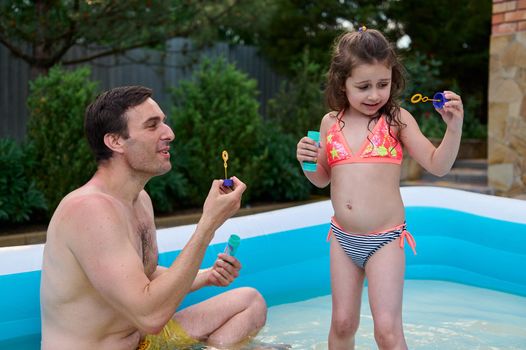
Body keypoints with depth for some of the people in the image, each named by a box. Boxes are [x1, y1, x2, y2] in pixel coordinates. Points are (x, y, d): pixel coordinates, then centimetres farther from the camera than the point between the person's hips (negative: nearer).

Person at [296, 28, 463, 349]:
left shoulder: (397, 119, -6)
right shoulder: (331, 123, 3)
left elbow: (438, 166, -8)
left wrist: (454, 127, -22)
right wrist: (306, 161, -6)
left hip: (385, 239, -4)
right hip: (343, 238, 4)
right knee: (343, 323, 14)